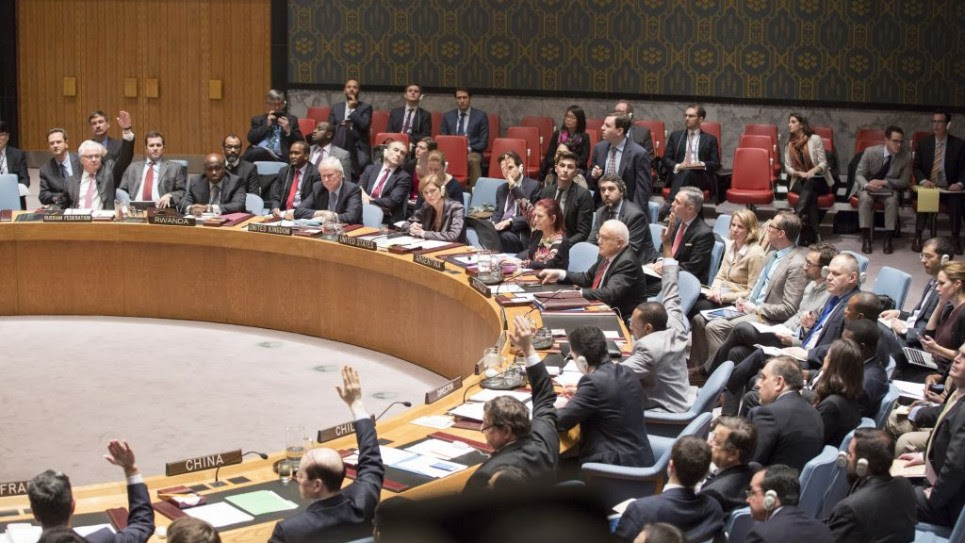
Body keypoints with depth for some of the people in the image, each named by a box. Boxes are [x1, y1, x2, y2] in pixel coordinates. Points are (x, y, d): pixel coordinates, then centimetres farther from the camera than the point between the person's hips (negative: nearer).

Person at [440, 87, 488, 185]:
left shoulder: (481, 115, 9)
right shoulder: (447, 116, 16)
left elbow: (484, 142, 4)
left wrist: (469, 149, -14)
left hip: (472, 152, -1)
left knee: (473, 159, -38)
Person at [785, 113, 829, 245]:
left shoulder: (815, 139, -1)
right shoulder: (789, 143, 11)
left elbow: (823, 163, -4)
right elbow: (787, 166, 8)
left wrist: (813, 171, -24)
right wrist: (800, 173, -12)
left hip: (817, 179, -2)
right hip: (798, 181, 2)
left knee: (809, 185, -39)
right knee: (811, 194, -34)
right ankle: (813, 233, -48)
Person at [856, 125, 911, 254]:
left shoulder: (906, 156, -12)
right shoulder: (870, 152, -15)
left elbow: (904, 181, -6)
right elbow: (859, 174, -9)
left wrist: (884, 182, -22)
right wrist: (867, 185, -33)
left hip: (890, 189, 1)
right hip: (869, 188, -1)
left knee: (893, 200, -33)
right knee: (865, 198, -34)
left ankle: (887, 239, -25)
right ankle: (866, 239, -29)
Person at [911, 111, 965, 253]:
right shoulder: (923, 143, 7)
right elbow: (916, 167, 8)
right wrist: (923, 180, -13)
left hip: (949, 188, -1)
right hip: (929, 186, 1)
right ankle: (917, 237, -25)